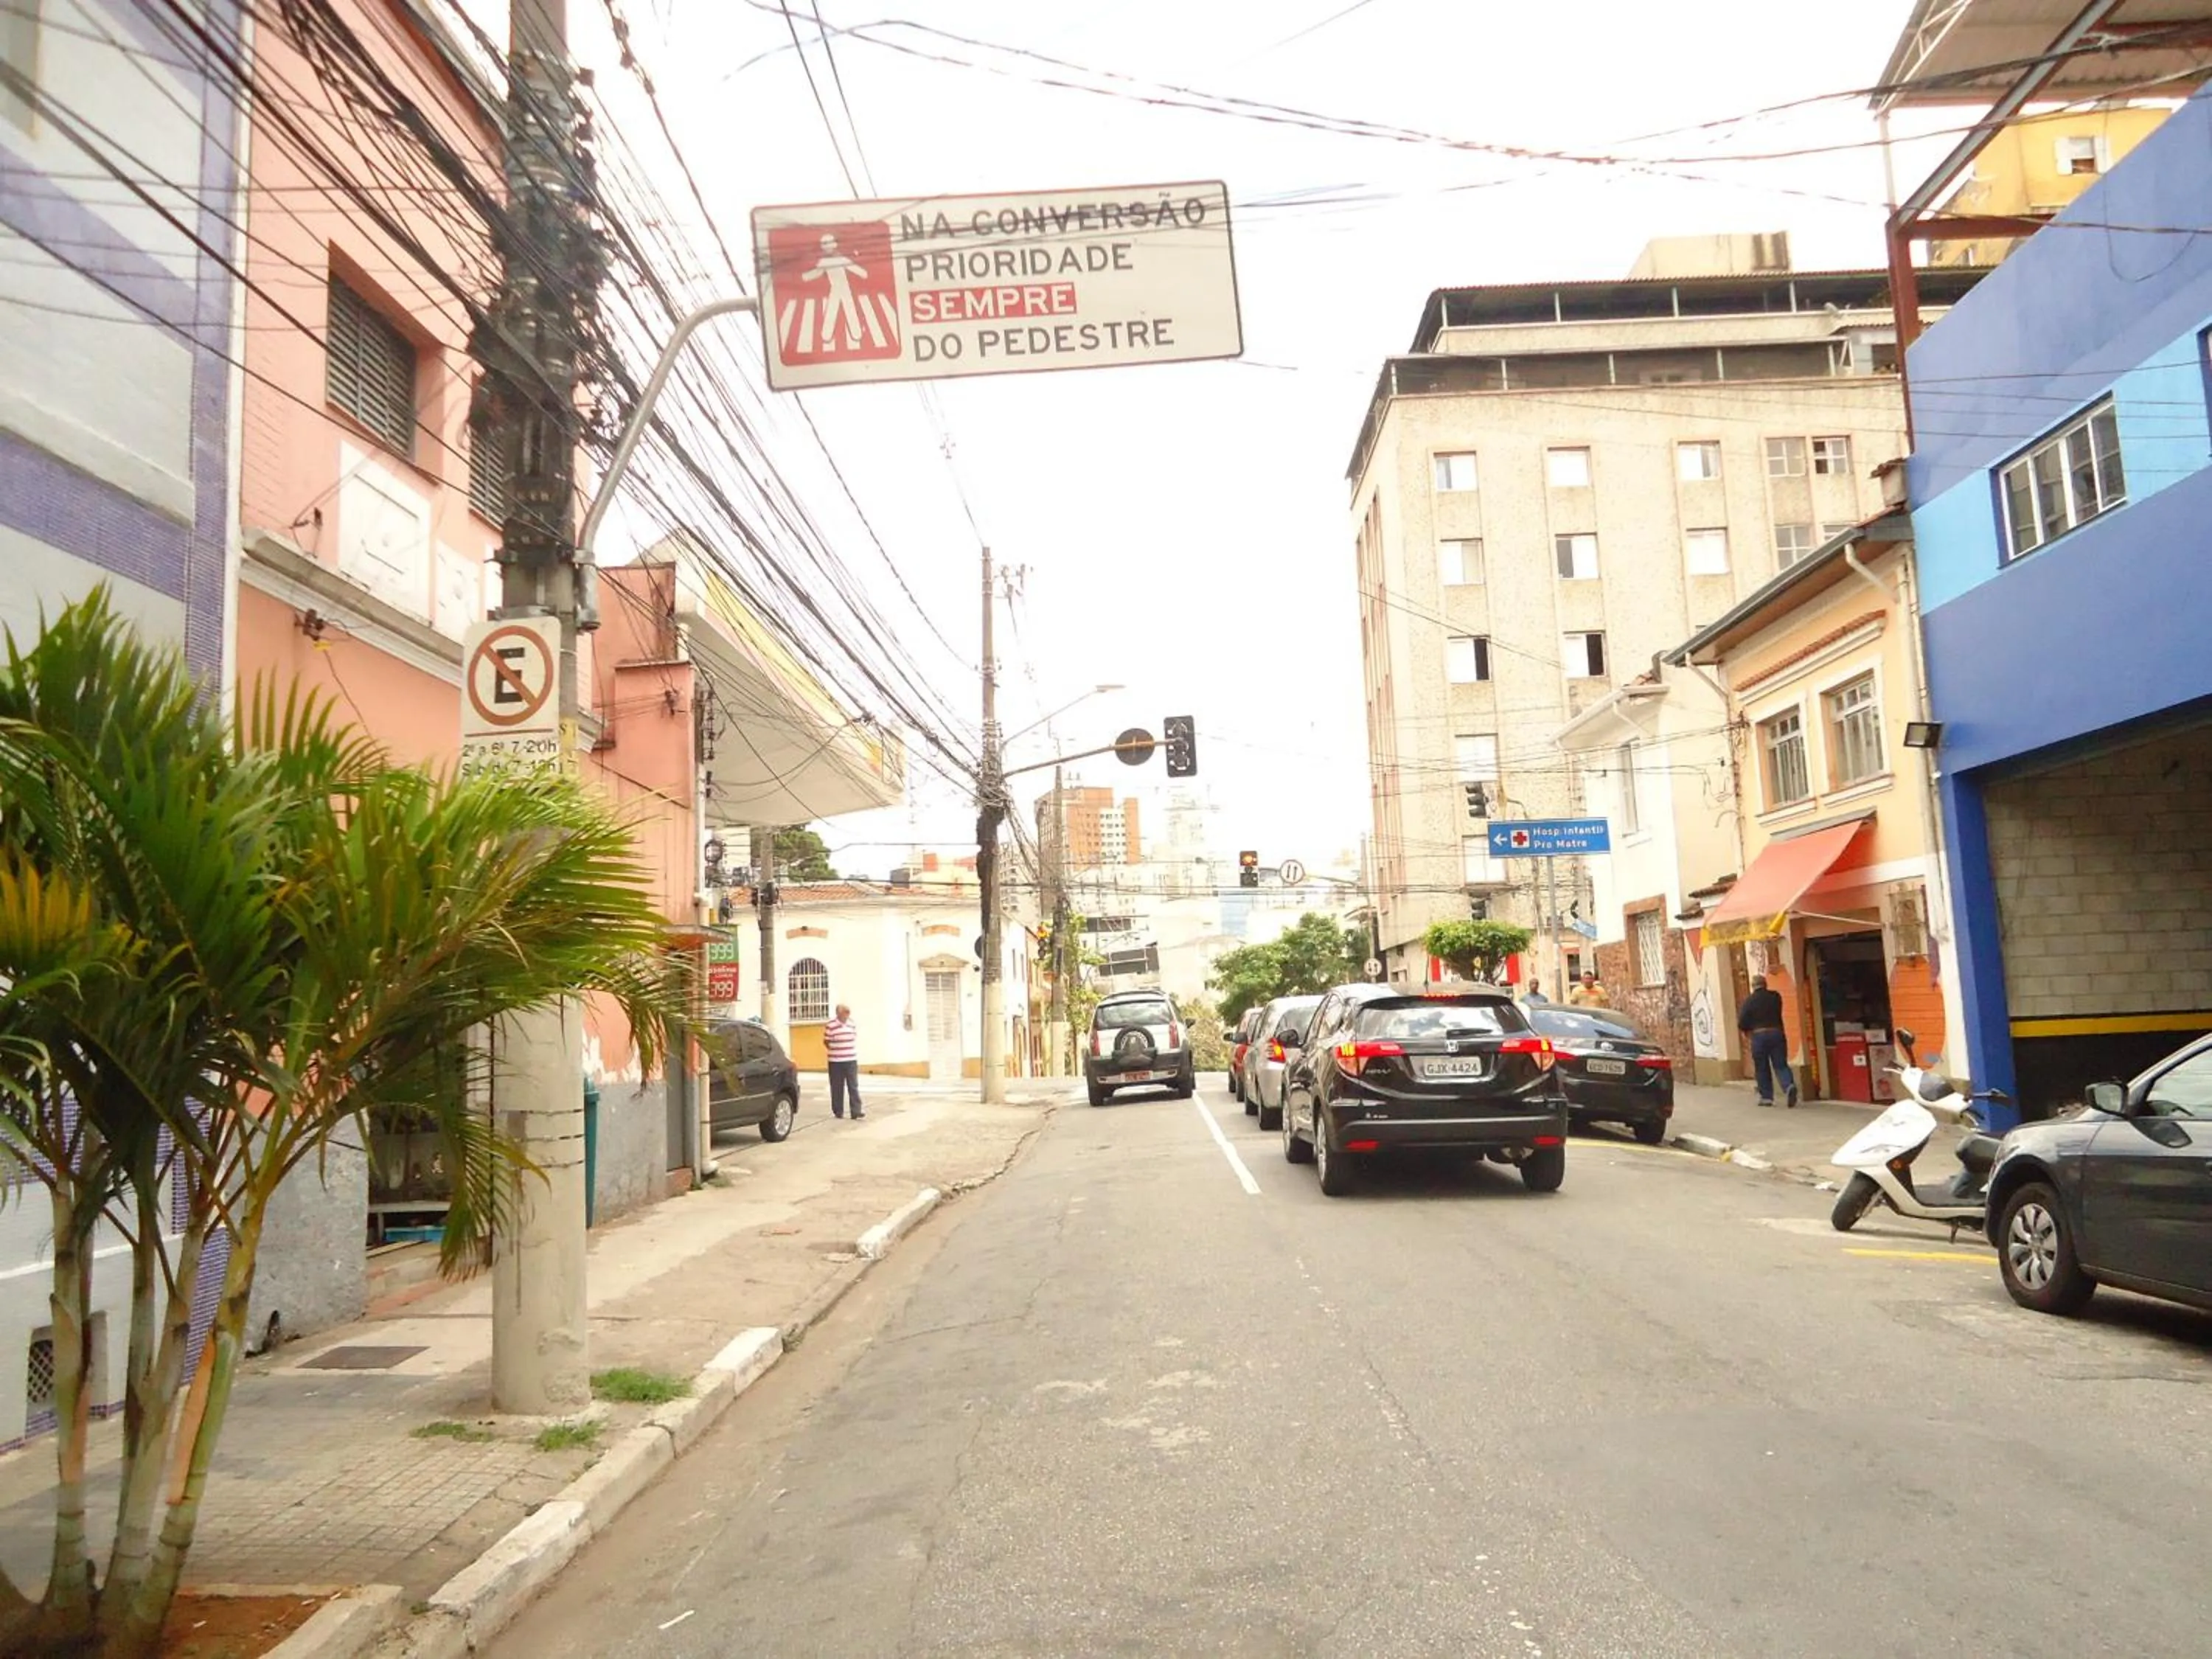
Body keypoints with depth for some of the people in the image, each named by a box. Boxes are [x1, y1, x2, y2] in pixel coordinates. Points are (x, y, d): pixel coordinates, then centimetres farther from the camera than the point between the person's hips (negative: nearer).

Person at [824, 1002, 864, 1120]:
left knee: (854, 1086, -3)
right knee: (837, 1088, 4)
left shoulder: (853, 1024, 5)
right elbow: (826, 1042, 1)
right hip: (836, 1062, -3)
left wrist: (848, 1051, 10)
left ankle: (856, 1112, -5)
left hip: (851, 1060, 3)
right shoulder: (830, 1026, -9)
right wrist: (835, 1051, 3)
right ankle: (838, 1112, 15)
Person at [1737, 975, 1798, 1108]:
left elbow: (1742, 1023, -6)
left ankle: (1766, 1097, 11)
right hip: (1777, 1033, 2)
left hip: (1759, 1036, -2)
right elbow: (1778, 1013, 17)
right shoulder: (1776, 997, 2)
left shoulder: (1749, 1001, -6)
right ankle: (1789, 1086, -21)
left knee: (1762, 1068, 8)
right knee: (1781, 1065, 4)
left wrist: (1747, 1032, 14)